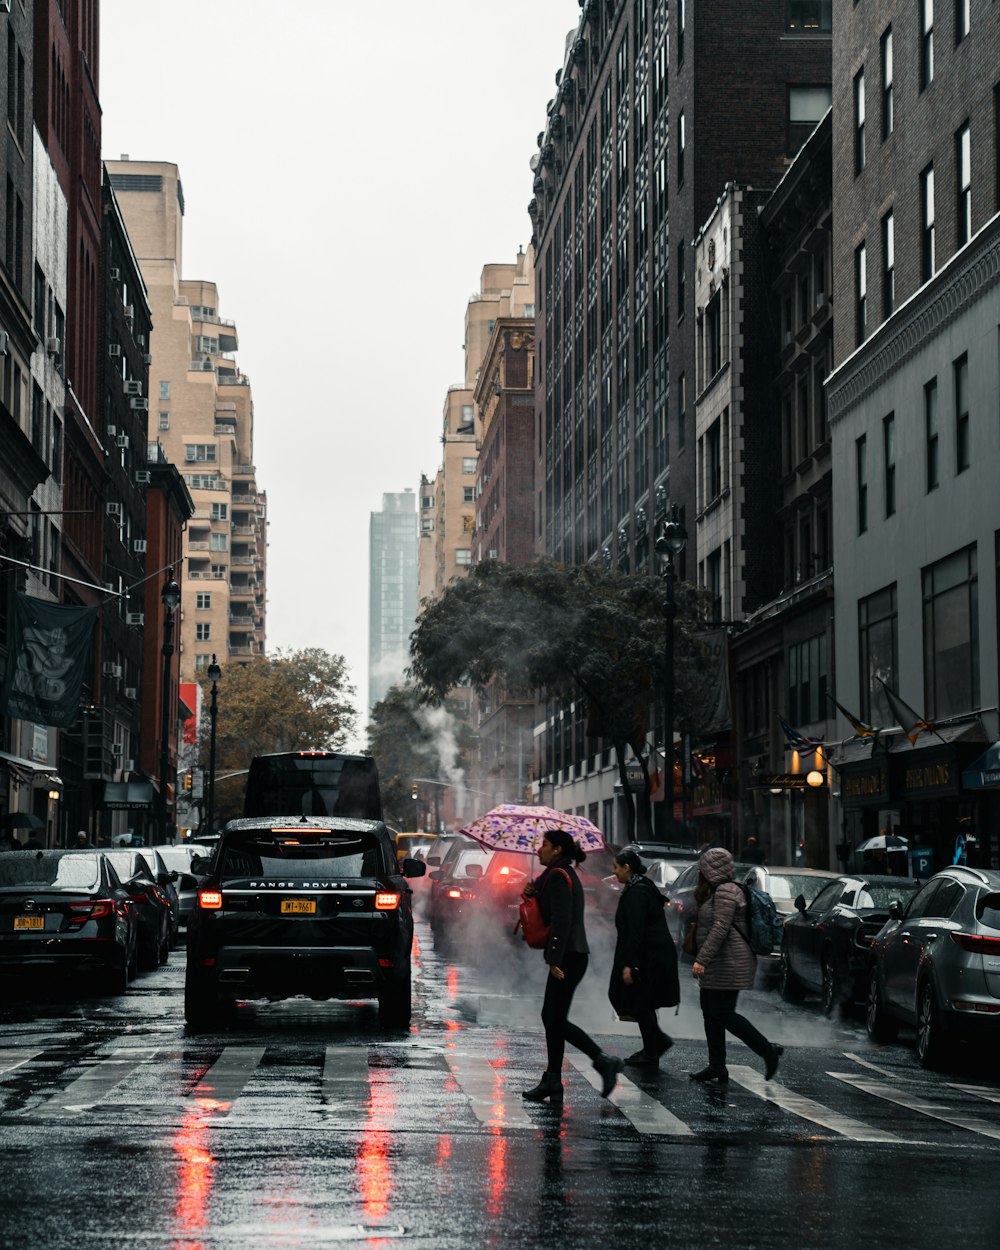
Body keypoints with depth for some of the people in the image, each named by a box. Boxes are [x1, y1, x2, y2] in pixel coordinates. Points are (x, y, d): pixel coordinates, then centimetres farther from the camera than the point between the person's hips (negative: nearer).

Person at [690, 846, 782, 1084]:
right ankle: (717, 1067, 11)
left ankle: (768, 1051, -2)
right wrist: (703, 960, 23)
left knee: (722, 1014, -10)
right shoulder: (718, 891, 17)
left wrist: (702, 960, -25)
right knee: (710, 1012, 8)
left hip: (728, 966, -11)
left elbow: (720, 929, -23)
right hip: (717, 967, 11)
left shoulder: (725, 891, -16)